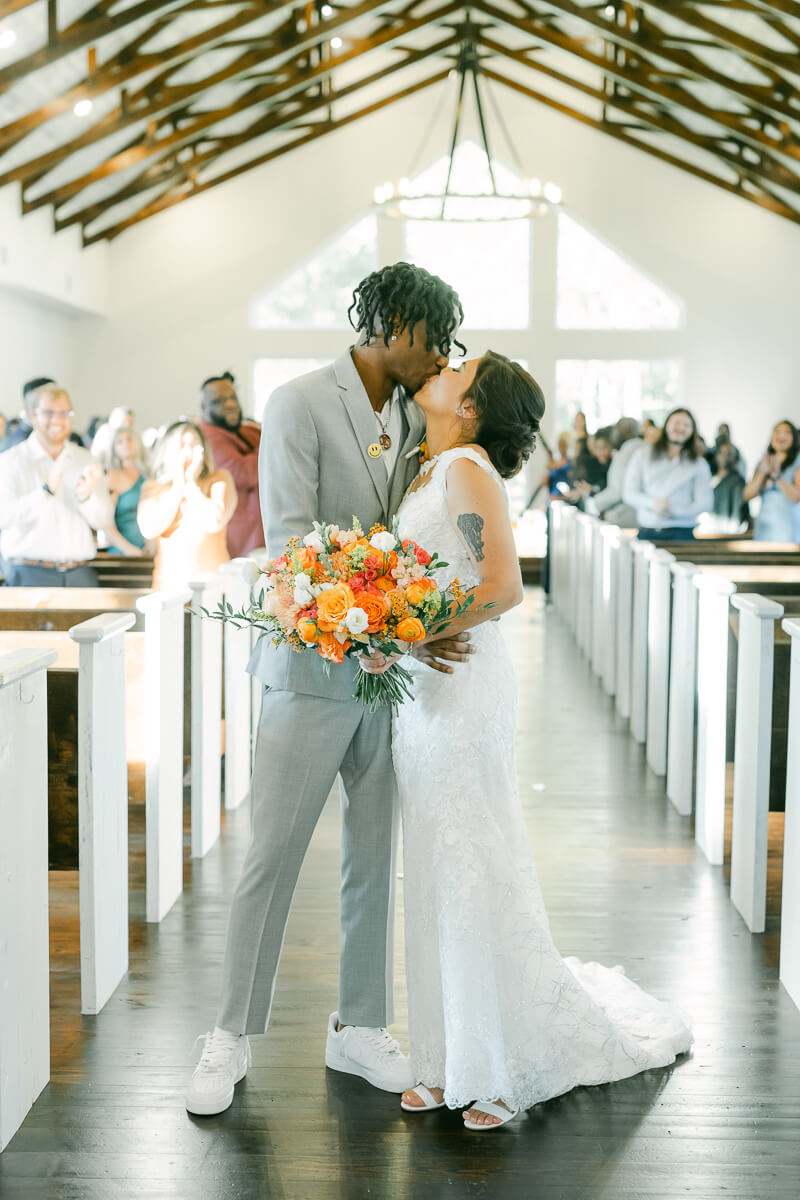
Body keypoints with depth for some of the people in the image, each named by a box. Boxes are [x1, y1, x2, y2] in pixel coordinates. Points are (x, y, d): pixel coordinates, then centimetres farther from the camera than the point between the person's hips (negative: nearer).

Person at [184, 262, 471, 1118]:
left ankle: (359, 1029, 25)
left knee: (375, 858, 12)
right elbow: (290, 540, -18)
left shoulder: (415, 418, 9)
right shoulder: (300, 404, -10)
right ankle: (232, 1037, 16)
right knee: (272, 857, 2)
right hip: (313, 668, -6)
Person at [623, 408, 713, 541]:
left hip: (681, 534, -1)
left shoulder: (698, 463, 8)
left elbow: (705, 504, 2)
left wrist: (674, 511, -13)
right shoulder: (643, 455, 11)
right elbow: (629, 493, 6)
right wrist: (653, 504, -13)